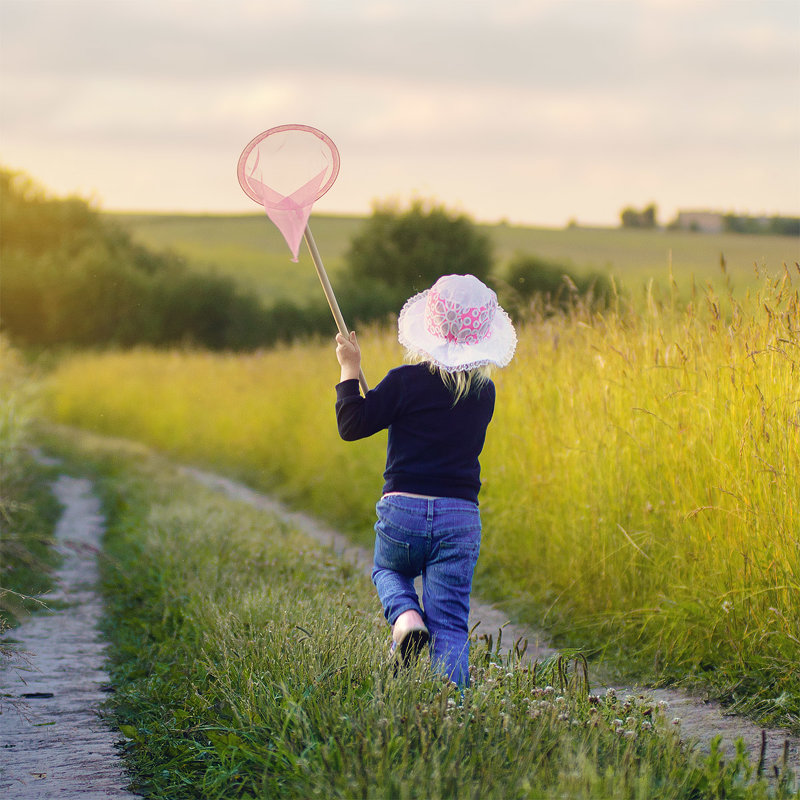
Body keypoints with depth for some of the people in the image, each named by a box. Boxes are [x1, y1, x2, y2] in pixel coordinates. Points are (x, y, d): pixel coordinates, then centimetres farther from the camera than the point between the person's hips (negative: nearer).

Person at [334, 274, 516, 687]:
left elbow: (351, 426, -4)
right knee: (449, 626, 3)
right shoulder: (485, 392, 5)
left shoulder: (407, 381, -9)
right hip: (460, 516, 2)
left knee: (388, 571, 30)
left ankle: (405, 615, -1)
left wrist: (349, 369, 7)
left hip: (403, 510, -2)